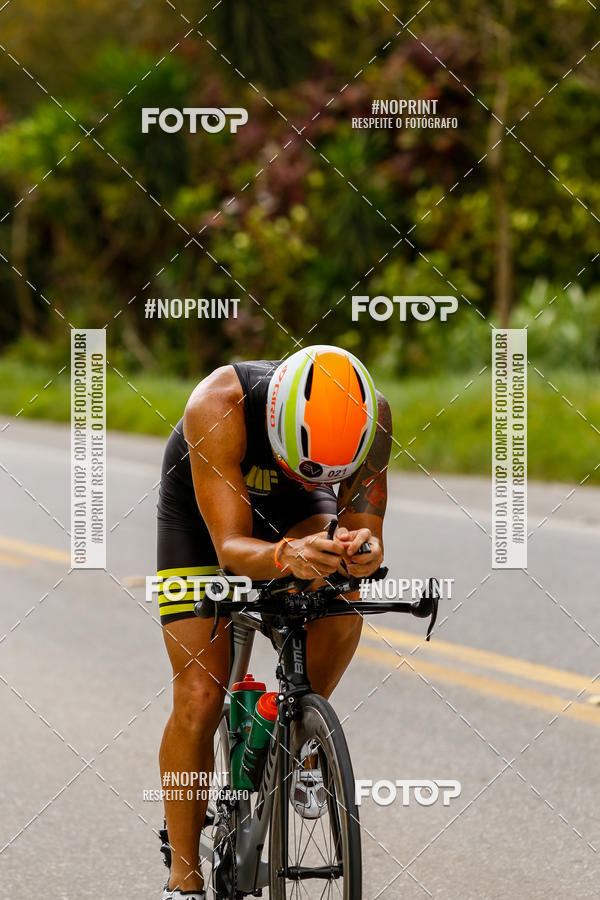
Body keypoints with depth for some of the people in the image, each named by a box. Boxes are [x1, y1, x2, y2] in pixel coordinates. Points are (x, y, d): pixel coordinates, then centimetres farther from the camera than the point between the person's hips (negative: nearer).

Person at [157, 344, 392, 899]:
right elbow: (230, 548, -41)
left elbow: (365, 530, -29)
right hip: (202, 513, -2)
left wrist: (363, 550, -54)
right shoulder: (218, 407, -42)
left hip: (293, 512, 2)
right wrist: (288, 557, -63)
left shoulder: (370, 417, -33)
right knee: (198, 699, -11)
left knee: (341, 606, -29)